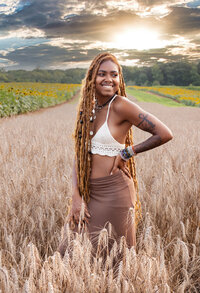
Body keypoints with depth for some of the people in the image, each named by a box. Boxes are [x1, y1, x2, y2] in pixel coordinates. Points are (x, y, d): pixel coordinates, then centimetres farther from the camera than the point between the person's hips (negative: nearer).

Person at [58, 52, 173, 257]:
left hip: (113, 192, -6)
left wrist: (127, 153, -10)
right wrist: (76, 197, -4)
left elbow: (165, 134, -16)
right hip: (88, 191, 6)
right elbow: (79, 156, 5)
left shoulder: (120, 105, -12)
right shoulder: (88, 109, 7)